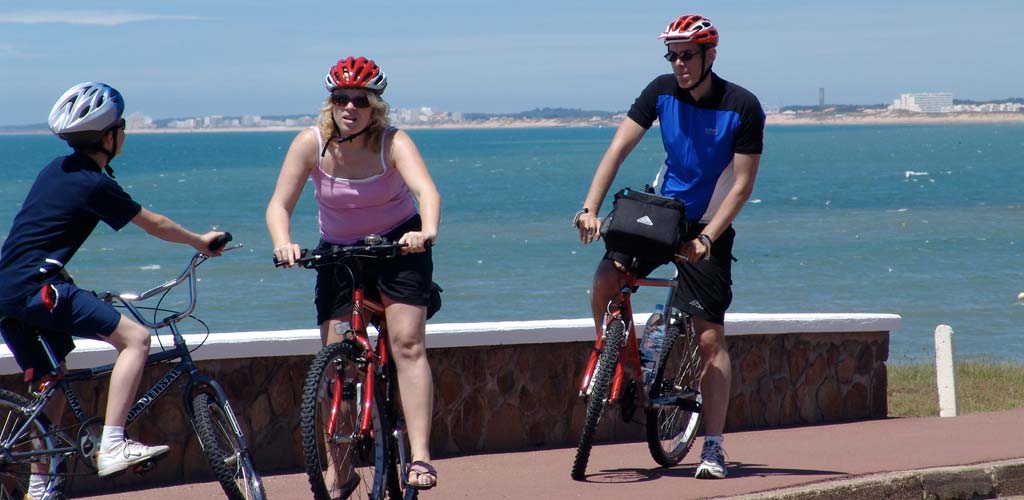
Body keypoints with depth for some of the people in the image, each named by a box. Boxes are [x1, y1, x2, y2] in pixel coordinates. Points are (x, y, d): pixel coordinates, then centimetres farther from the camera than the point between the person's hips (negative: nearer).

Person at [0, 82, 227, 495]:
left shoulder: (57, 170, 18)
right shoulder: (95, 183, -8)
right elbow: (155, 225, 2)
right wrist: (200, 241, 18)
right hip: (37, 289, -10)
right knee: (135, 337, -14)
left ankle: (38, 489, 23)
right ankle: (112, 446, -20)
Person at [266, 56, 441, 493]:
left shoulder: (392, 142, -21)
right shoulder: (311, 143, -16)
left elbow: (426, 189, -38)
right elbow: (279, 204, -20)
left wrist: (427, 231, -58)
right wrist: (283, 243, -41)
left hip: (398, 245, -2)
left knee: (408, 343, -18)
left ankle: (420, 457, -20)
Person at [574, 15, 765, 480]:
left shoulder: (742, 107, -15)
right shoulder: (662, 91, -6)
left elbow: (742, 183, -14)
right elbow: (618, 148, -10)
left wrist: (706, 238, -24)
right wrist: (590, 207, -22)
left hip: (708, 225, -3)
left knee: (711, 337, -6)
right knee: (606, 277, -24)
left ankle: (713, 447, -2)